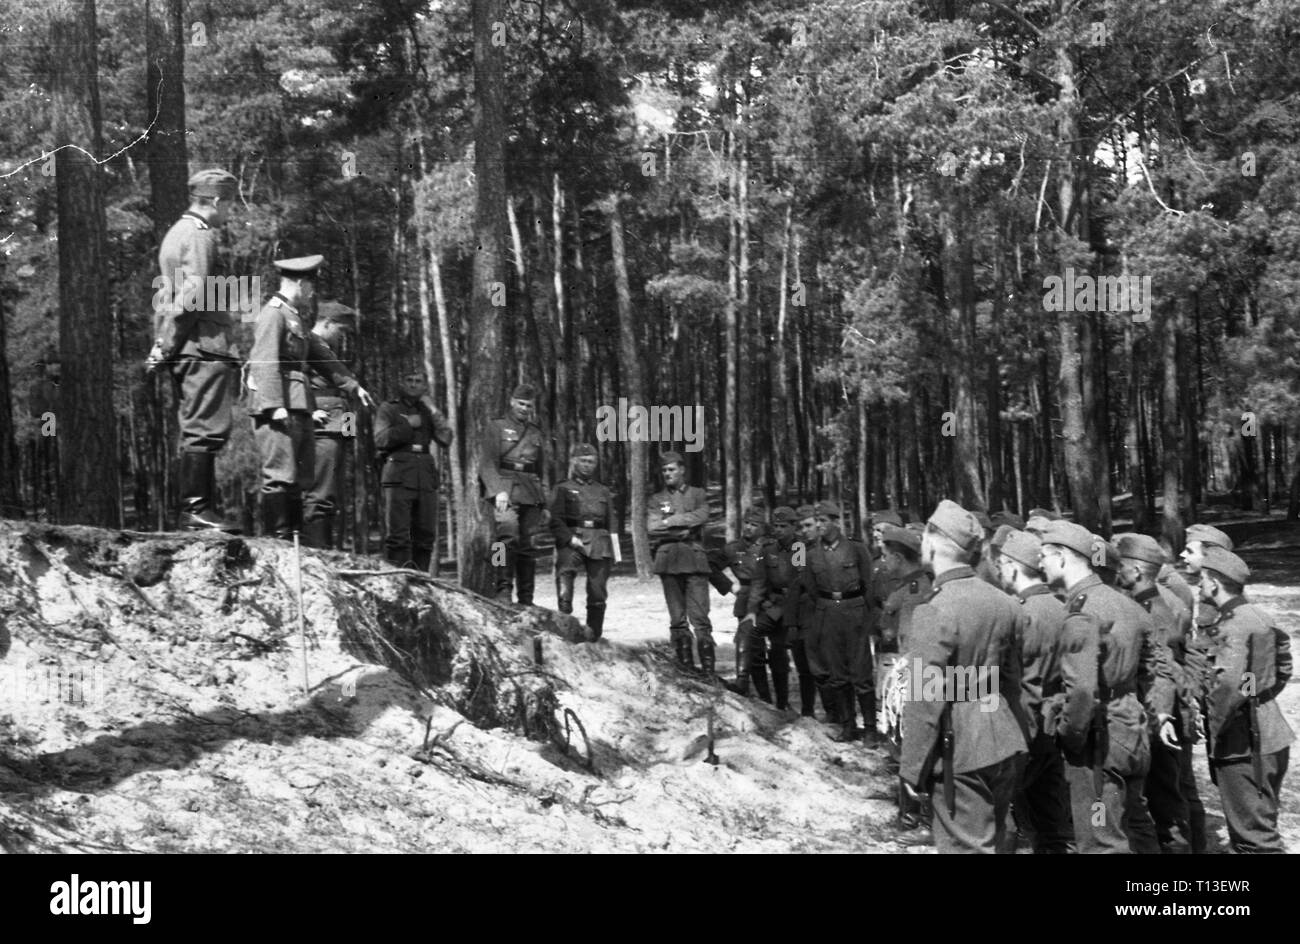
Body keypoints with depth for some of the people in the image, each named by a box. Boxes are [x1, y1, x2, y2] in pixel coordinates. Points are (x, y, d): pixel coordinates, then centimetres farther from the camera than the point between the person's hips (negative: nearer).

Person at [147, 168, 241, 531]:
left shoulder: (176, 232, 22)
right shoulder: (201, 235, -10)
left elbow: (164, 296, 24)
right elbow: (194, 295, -18)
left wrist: (164, 344, 21)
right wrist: (167, 345, -13)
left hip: (186, 351, 10)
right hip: (205, 346, -10)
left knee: (196, 431, 10)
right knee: (206, 429, -11)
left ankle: (198, 510, 12)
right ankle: (196, 509, -13)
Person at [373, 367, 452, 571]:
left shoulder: (428, 411, 21)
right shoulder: (389, 408, 11)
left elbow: (446, 439, 6)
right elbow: (381, 440, -4)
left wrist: (433, 410, 1)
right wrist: (408, 425, -5)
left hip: (426, 477, 4)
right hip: (398, 476, -4)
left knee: (426, 536, 0)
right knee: (398, 535, -11)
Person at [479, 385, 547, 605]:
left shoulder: (536, 433, 22)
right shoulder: (495, 427, 7)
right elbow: (487, 463, -3)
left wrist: (543, 503, 20)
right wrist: (498, 491, -17)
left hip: (531, 491, 5)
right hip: (505, 487, -5)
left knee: (529, 544, 2)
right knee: (509, 530, -27)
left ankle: (526, 599, 7)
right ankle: (503, 589, -29)